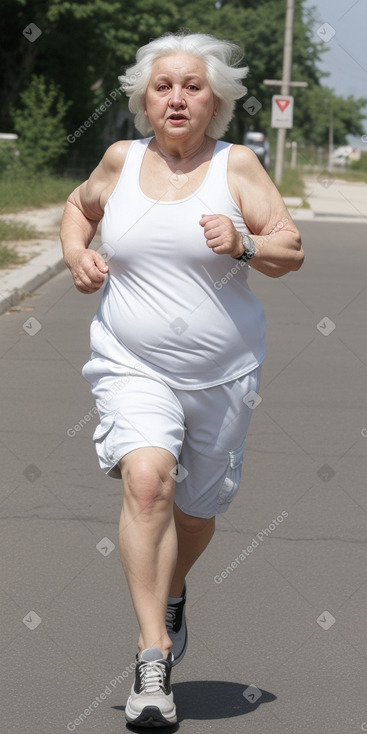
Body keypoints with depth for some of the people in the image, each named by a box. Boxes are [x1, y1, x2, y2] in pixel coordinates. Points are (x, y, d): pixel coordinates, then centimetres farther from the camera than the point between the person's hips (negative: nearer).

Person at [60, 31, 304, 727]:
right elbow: (80, 205, 24)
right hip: (133, 364, -1)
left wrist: (243, 243, -23)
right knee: (146, 480, -25)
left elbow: (291, 252, -3)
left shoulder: (237, 165, -1)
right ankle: (153, 659, -25)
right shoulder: (122, 159, 4)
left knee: (196, 507, 14)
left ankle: (172, 593, 49)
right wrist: (77, 254, 4)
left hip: (221, 370, 1)